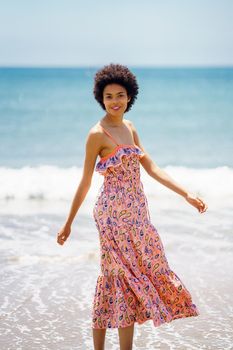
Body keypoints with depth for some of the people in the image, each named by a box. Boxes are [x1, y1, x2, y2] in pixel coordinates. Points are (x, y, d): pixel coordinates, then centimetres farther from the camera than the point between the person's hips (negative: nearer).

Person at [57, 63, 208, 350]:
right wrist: (68, 224, -3)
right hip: (115, 212, -7)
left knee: (115, 280, 11)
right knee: (128, 279, -5)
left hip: (135, 212, 7)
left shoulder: (129, 129, 12)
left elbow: (151, 168, 12)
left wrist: (187, 194, 7)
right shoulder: (97, 134, -9)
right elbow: (85, 181, -6)